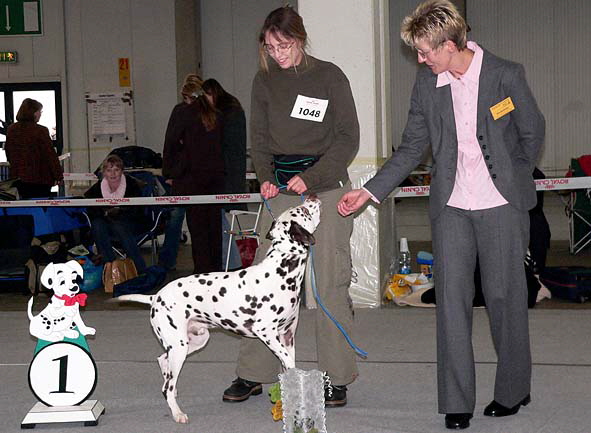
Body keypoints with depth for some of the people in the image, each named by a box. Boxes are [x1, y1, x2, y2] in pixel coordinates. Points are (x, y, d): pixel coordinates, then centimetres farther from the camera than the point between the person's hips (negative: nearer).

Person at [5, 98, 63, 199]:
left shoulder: (11, 130, 4)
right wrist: (58, 175, -6)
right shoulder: (41, 131, -15)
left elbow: (8, 153, 14)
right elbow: (50, 154, -13)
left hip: (18, 176, 6)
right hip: (40, 178, -6)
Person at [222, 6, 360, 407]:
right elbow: (260, 137, 12)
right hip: (280, 191, 4)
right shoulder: (264, 81, 9)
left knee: (331, 282, -3)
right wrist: (266, 177, -6)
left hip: (326, 188, -3)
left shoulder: (330, 77, -2)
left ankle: (337, 377, 6)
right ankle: (254, 374, 8)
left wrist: (311, 177, -14)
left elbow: (348, 138, -4)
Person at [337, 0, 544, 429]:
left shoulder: (506, 75, -10)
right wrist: (369, 192, 0)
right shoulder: (427, 83, 2)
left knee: (505, 296, 6)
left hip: (501, 205, -3)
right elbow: (412, 148, 7)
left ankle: (514, 389, 25)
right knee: (452, 299, -3)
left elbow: (532, 132, 4)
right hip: (451, 206, 3)